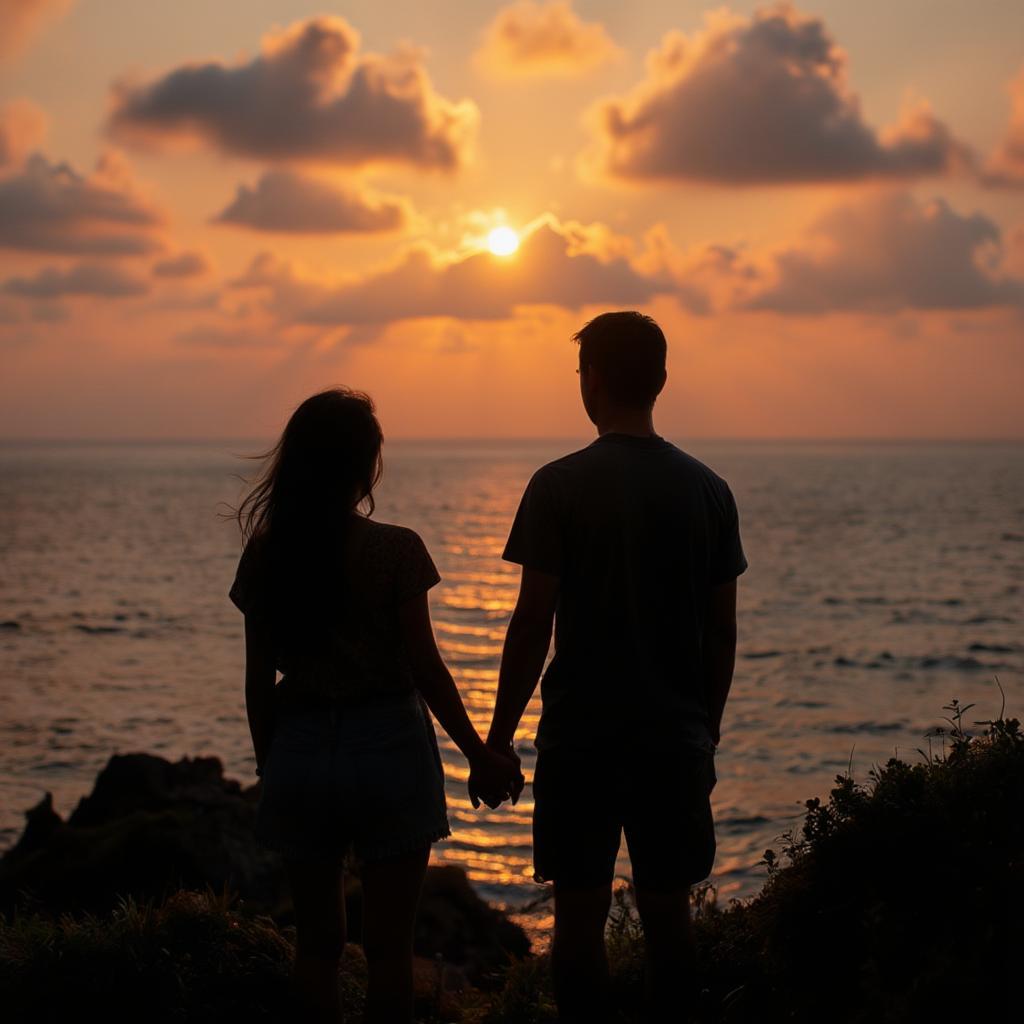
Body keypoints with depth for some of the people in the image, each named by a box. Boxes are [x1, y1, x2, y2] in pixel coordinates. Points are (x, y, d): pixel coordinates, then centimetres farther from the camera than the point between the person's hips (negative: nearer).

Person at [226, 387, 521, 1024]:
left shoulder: (265, 555, -1)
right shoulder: (395, 550, -10)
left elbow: (259, 680, 3)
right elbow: (424, 666, -9)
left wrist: (268, 765, 15)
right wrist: (479, 754, 1)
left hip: (300, 752, 3)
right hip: (388, 748, -3)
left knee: (317, 941, 15)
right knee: (389, 946, 6)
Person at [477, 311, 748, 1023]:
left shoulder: (560, 485, -8)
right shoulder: (708, 489, 3)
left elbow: (533, 624, -9)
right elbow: (723, 631, 7)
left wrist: (498, 737, 0)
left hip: (580, 738, -3)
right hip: (676, 739, 3)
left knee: (581, 916, 5)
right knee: (668, 913, 11)